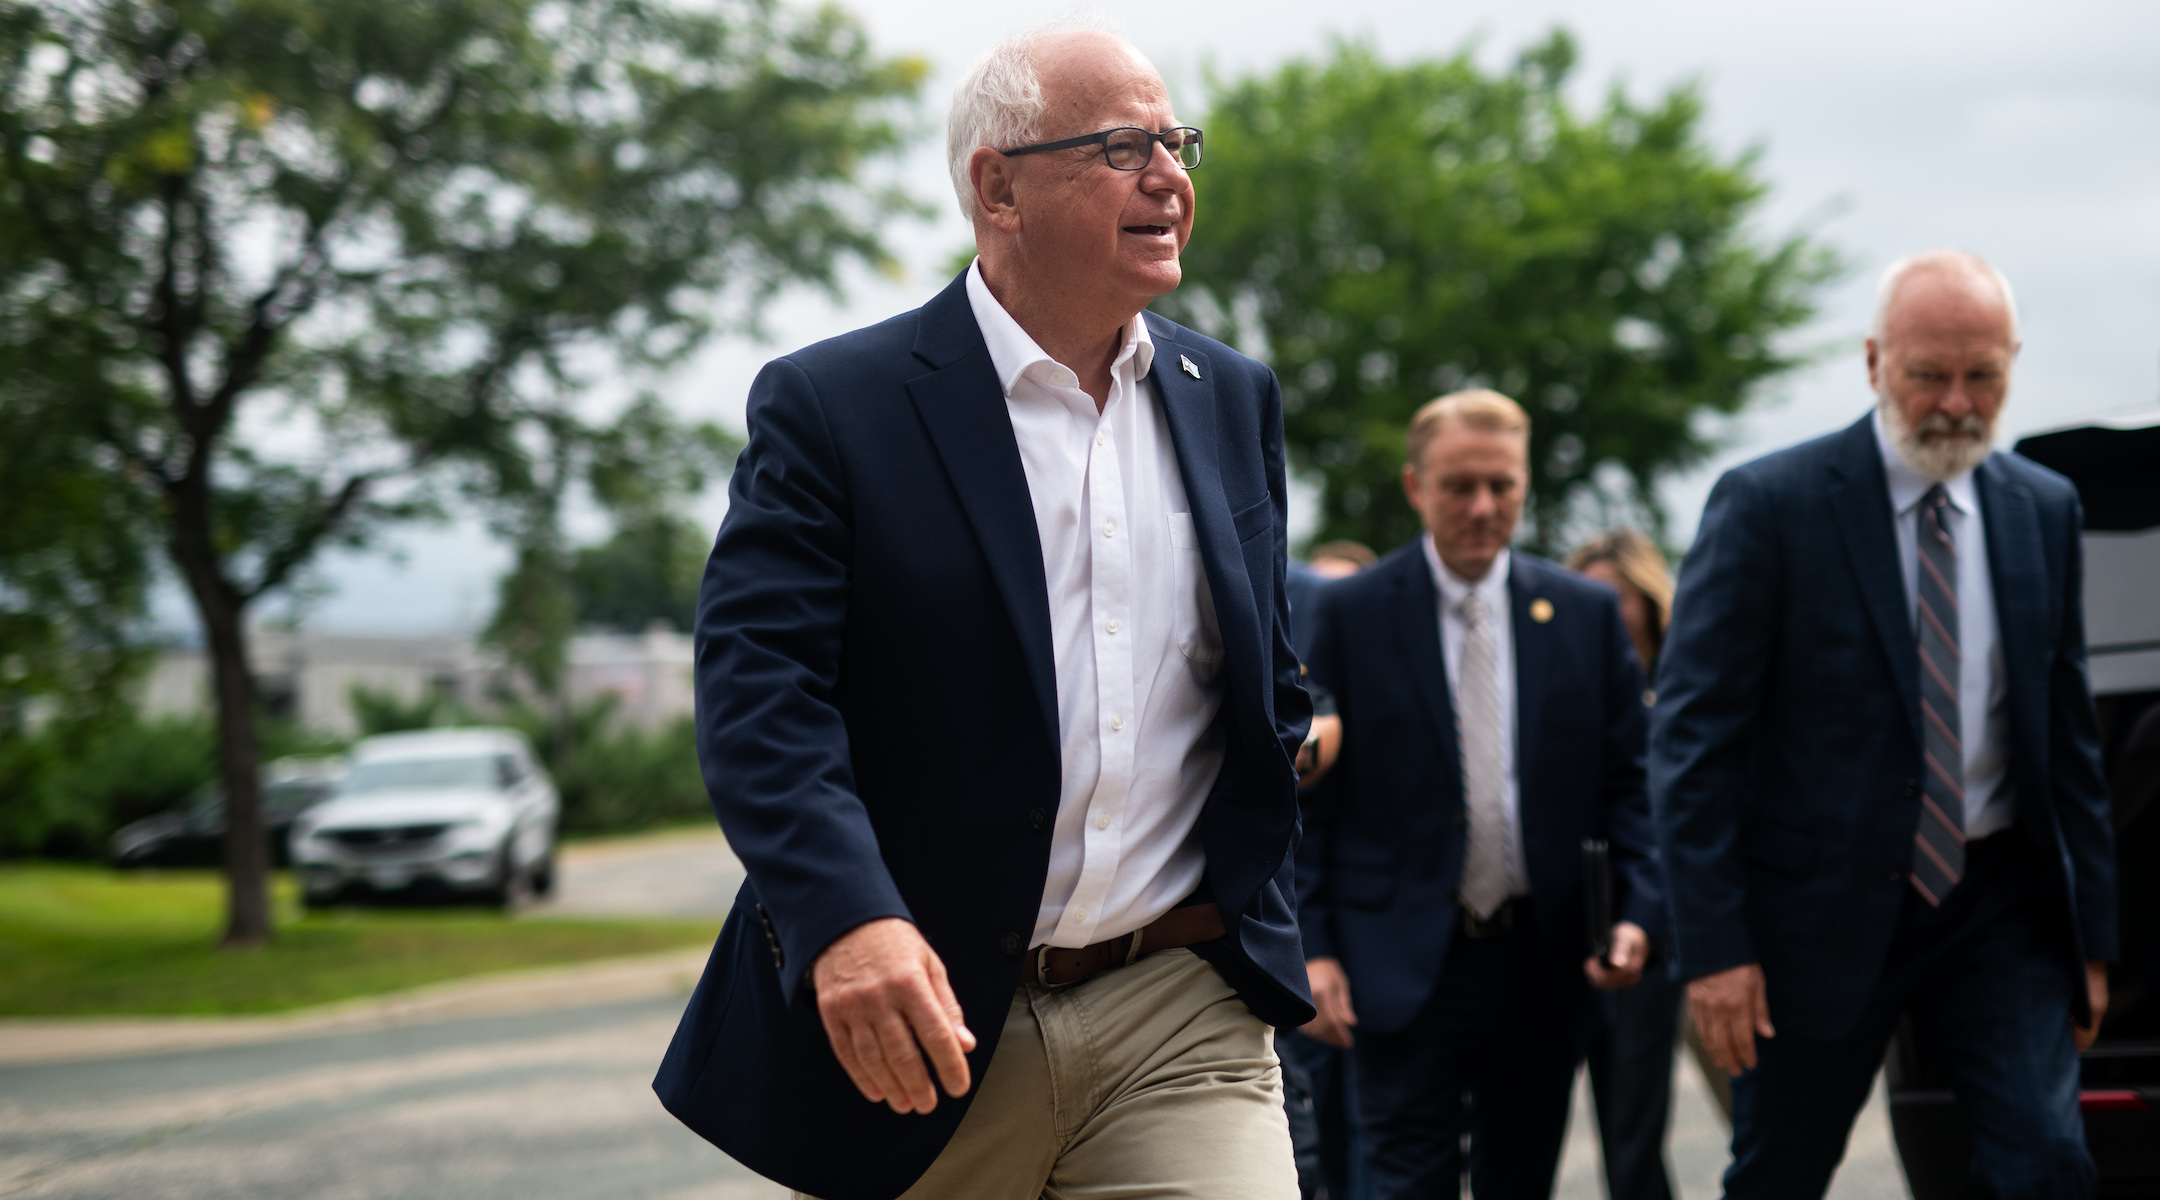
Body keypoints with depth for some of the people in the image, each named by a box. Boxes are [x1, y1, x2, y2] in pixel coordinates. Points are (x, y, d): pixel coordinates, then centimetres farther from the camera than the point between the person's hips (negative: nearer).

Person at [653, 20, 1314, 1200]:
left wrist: (1252, 905, 12)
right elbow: (756, 684, -14)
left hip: (1179, 1016, 3)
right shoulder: (831, 406, -5)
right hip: (923, 1025, -3)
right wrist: (848, 916, -29)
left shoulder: (1233, 398, 12)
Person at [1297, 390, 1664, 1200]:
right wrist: (1310, 947, -9)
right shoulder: (1351, 614, 0)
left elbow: (1627, 781, 7)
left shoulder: (1585, 614, 7)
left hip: (1544, 965, 3)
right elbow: (1308, 795, -1)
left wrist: (1638, 912, -8)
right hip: (1406, 968, -3)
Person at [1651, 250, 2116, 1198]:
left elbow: (2068, 730, 12)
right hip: (1823, 908, -3)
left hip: (1996, 906, 3)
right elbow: (1692, 736, -10)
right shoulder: (1769, 505, -9)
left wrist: (2092, 931, 9)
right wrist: (1714, 944, -16)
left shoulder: (2045, 510, 6)